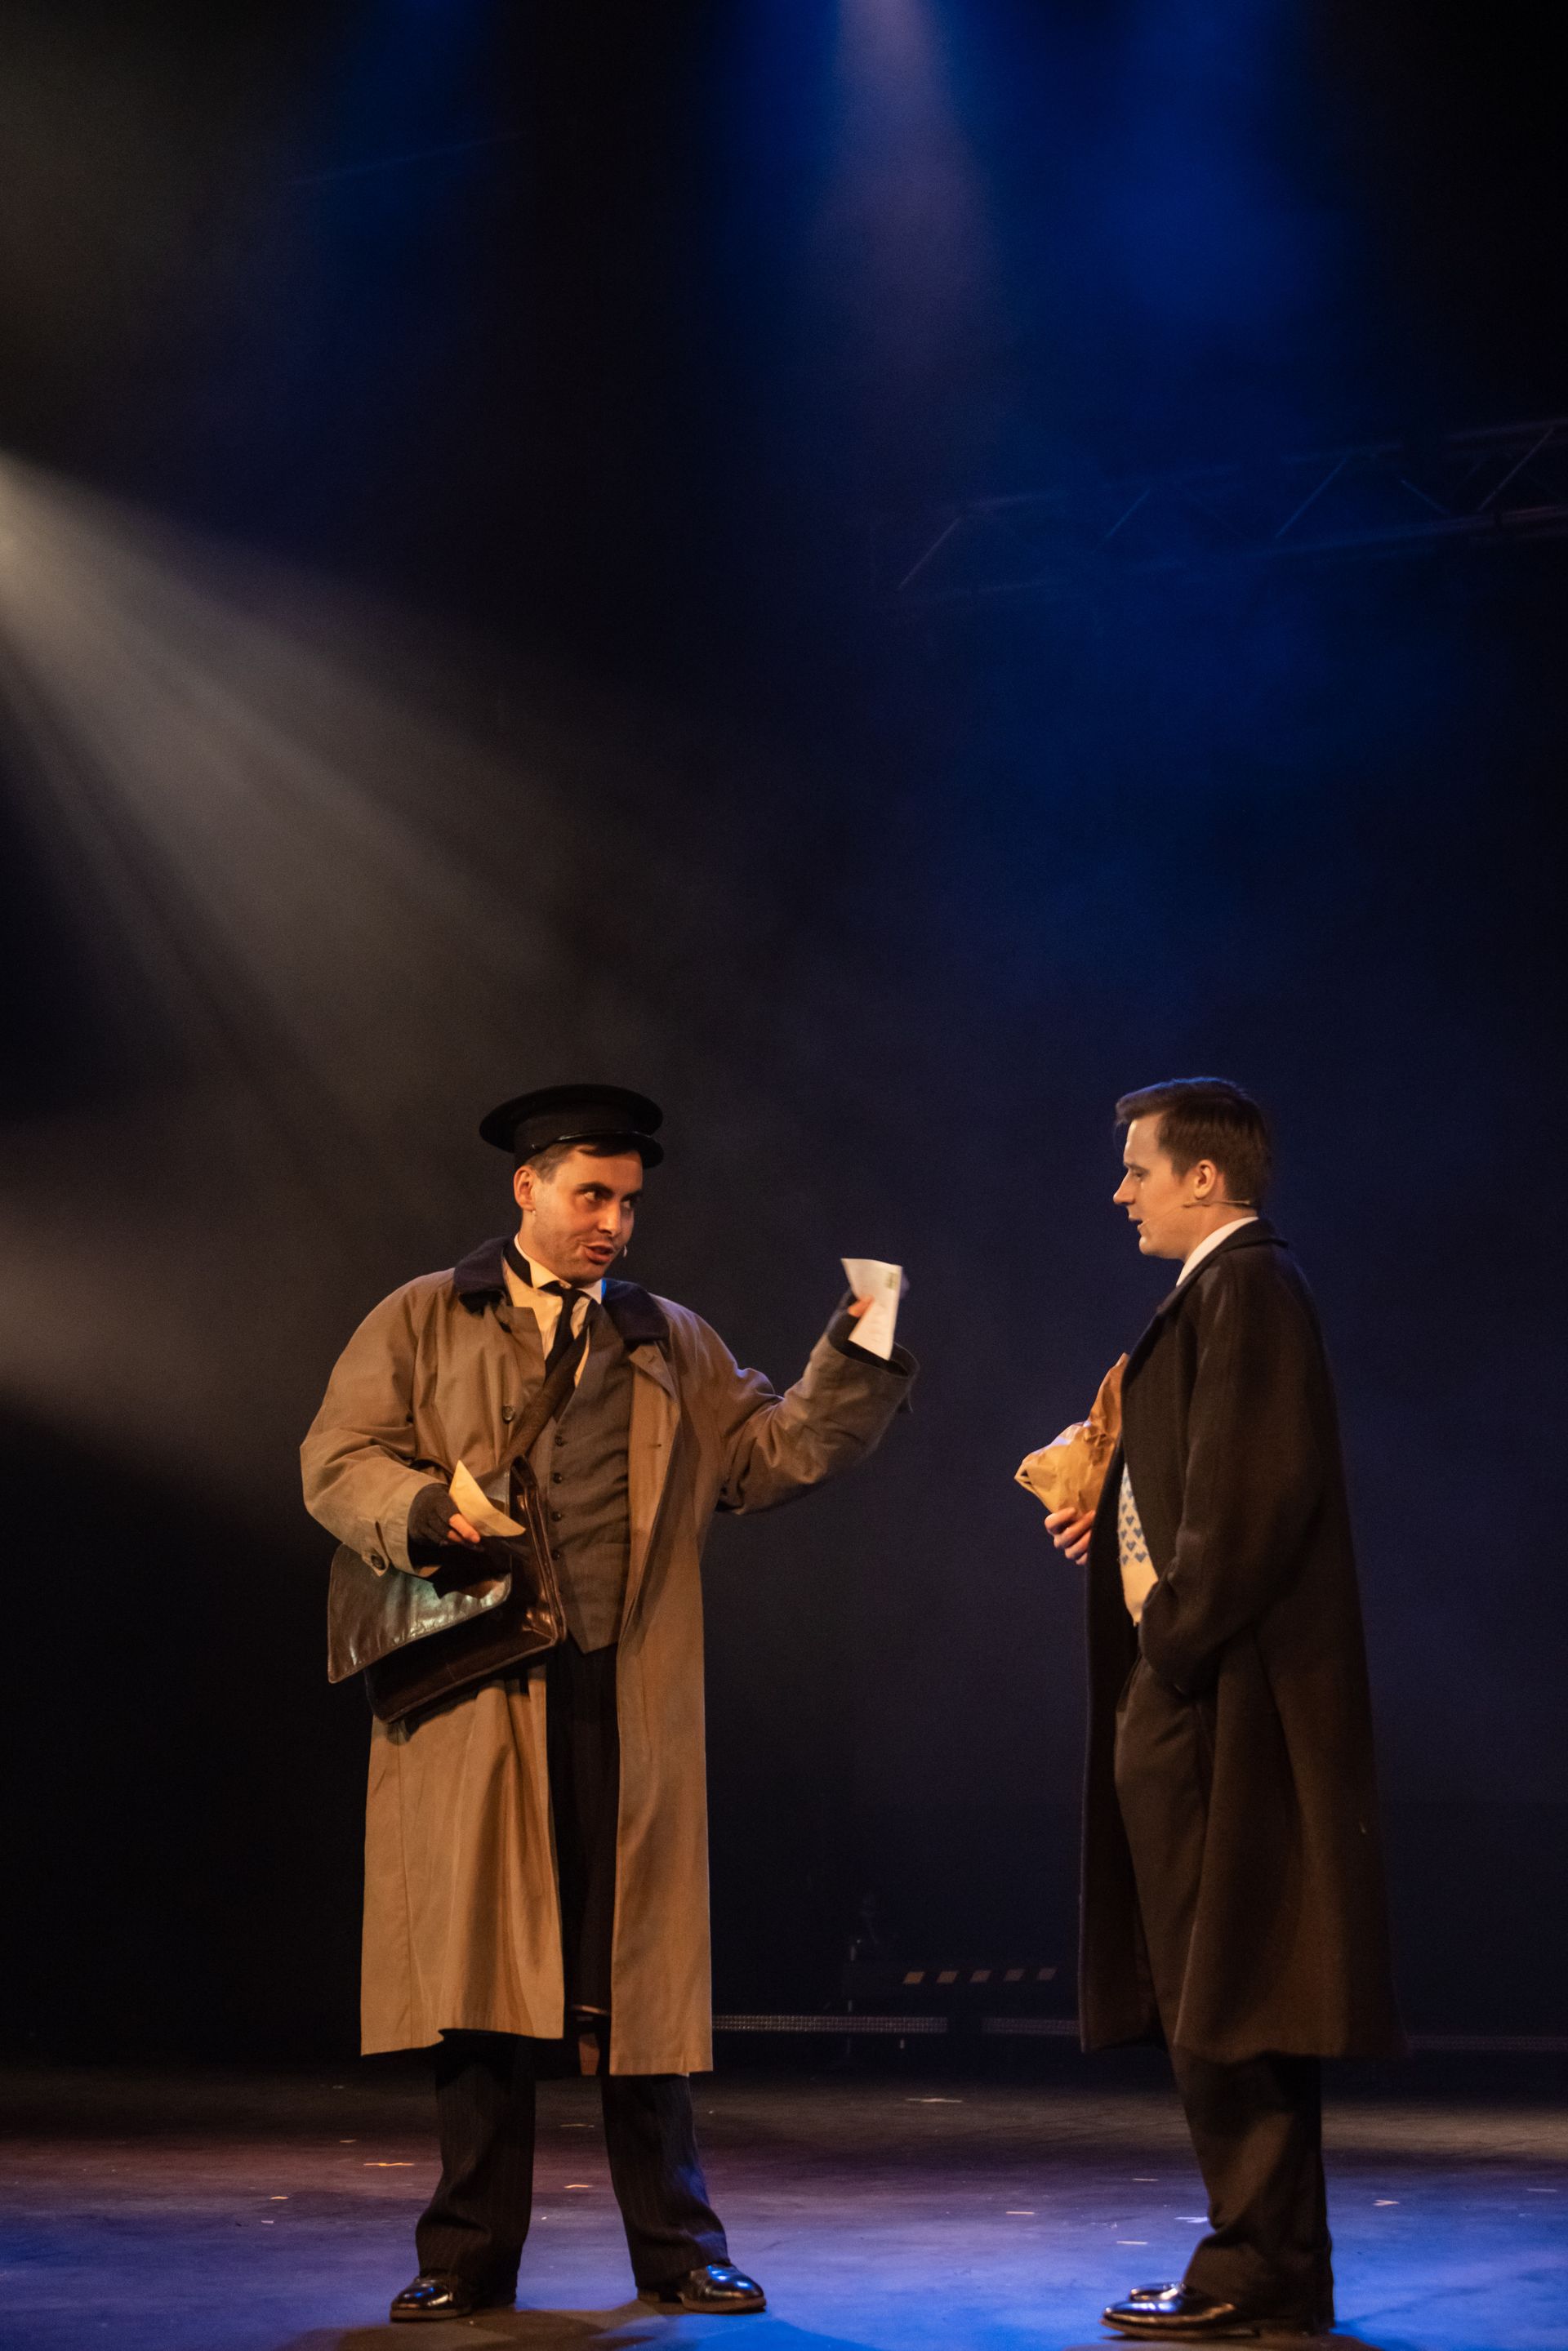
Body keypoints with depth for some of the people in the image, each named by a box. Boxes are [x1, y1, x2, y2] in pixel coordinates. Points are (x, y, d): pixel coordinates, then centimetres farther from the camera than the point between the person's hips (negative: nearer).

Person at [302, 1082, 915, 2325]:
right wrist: (429, 1512, -15)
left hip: (629, 1705, 2)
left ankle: (677, 2247, 13)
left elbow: (775, 1449, 12)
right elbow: (338, 1461, 3)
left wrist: (854, 1361, 0)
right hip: (476, 1696, -2)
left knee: (638, 1975, 4)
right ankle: (472, 2250, 11)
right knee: (482, 1976, 1)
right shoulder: (422, 1322, 10)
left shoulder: (673, 1343, 18)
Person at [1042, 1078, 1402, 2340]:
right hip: (1197, 1688, 11)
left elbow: (1255, 1495, -22)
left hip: (1225, 1696, -11)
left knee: (1228, 1995, -6)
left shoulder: (1247, 1288, -14)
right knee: (1216, 1996, 13)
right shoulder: (1225, 1287, 18)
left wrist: (1172, 1629, -17)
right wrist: (1110, 1515, 8)